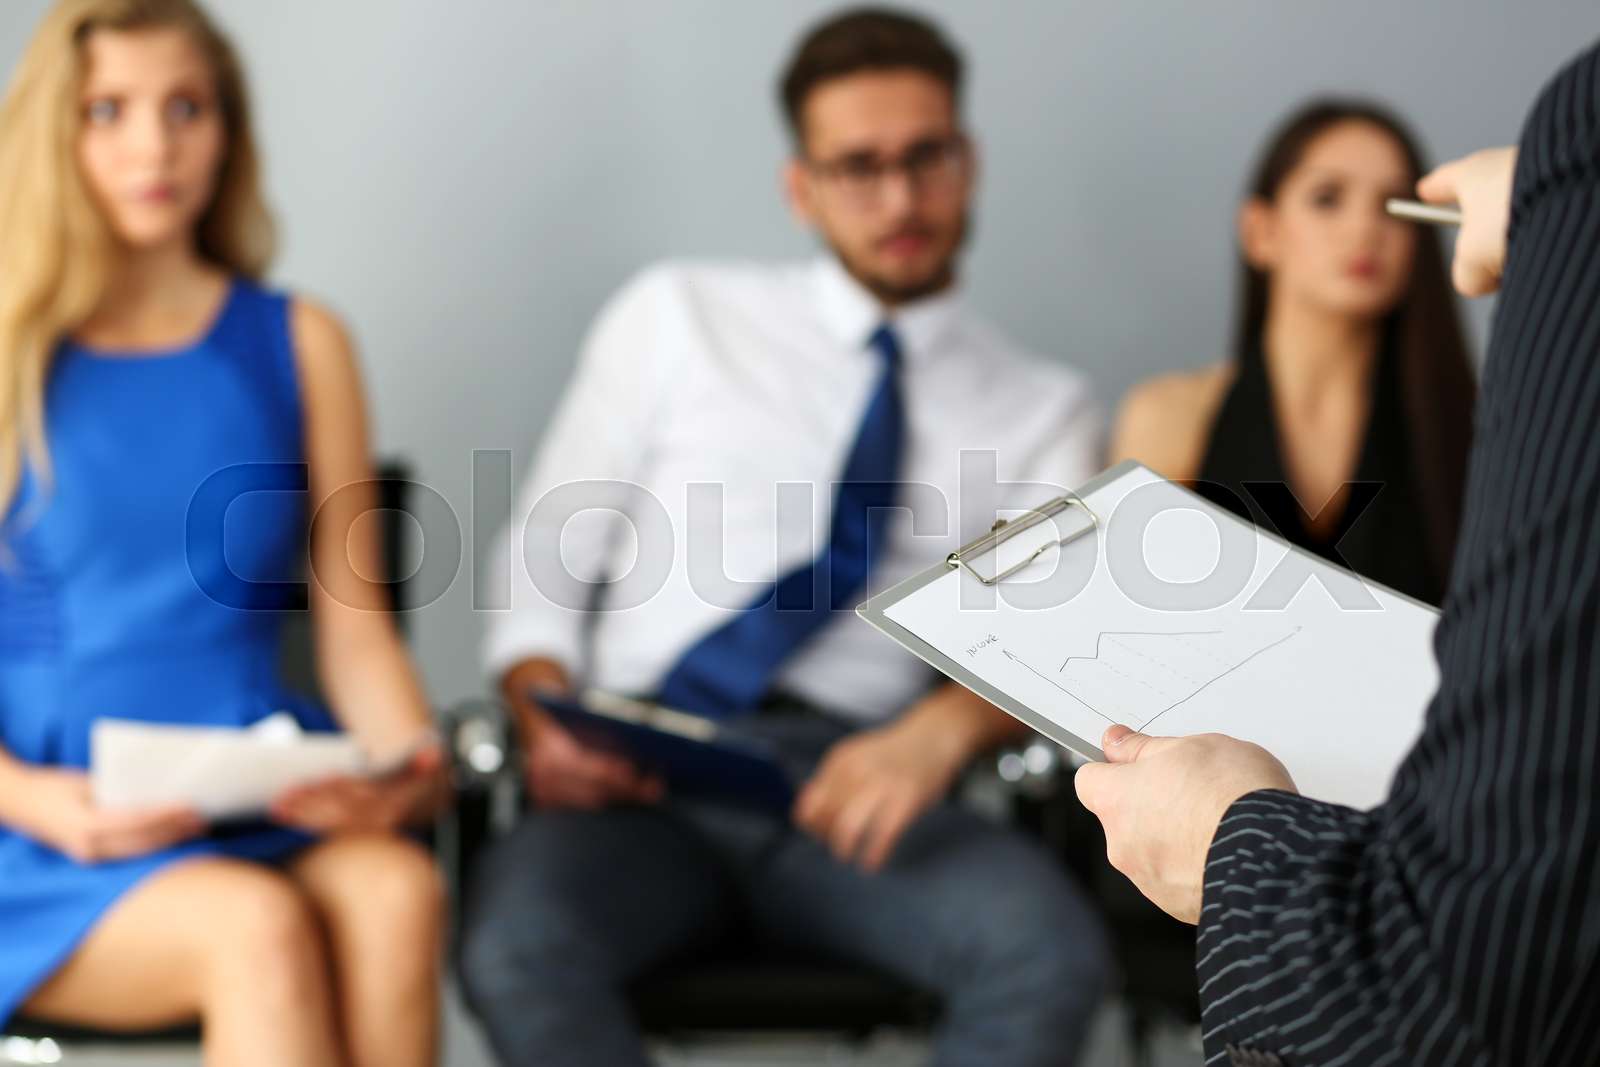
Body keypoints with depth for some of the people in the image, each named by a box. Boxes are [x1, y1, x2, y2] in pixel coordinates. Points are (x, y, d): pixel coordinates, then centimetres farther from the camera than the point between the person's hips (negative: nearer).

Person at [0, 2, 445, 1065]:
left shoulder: (299, 344, 14)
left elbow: (355, 624, 11)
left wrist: (412, 763, -9)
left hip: (268, 809, 2)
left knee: (396, 894, -33)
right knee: (259, 925, -34)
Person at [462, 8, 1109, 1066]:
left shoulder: (1044, 409, 15)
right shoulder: (676, 316, 15)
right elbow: (545, 555, 13)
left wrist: (941, 731, -22)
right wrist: (548, 719, -8)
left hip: (859, 785, 1)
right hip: (647, 782, 0)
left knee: (1049, 951, -32)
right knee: (518, 947, -35)